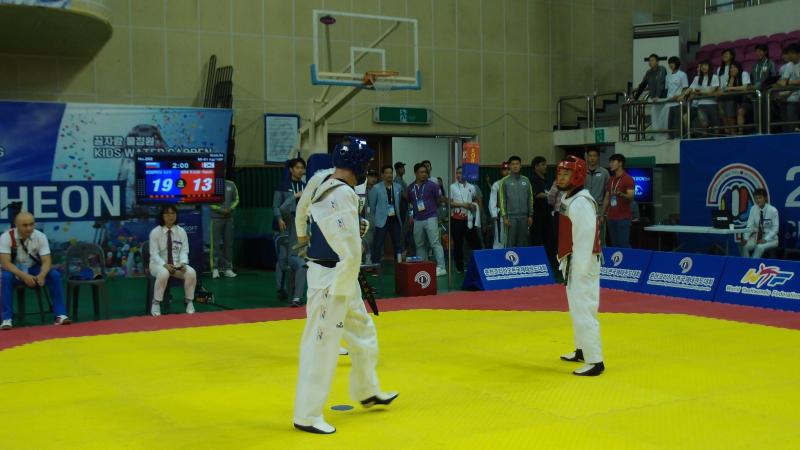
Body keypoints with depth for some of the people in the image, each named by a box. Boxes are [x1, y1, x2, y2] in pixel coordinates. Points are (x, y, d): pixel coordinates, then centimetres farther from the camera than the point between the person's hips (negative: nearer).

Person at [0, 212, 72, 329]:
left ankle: (60, 314, -20)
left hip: (34, 269, 2)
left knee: (55, 275, -25)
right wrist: (24, 276, -40)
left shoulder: (40, 236, -12)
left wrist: (41, 275, -38)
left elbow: (47, 260, -16)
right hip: (14, 271, -2)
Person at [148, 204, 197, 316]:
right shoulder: (155, 232, -7)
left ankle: (189, 302, -10)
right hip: (158, 264, -3)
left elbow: (184, 251, 0)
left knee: (191, 273, -27)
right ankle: (156, 304, -22)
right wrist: (165, 265, -28)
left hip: (177, 264, 3)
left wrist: (183, 263, -21)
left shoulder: (181, 231, 2)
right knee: (163, 274, -39)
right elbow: (154, 254, -11)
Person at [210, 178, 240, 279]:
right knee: (215, 243, -6)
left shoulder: (231, 185, 9)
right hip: (216, 217, -3)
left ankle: (228, 268, 7)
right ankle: (215, 268, -4)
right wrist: (220, 209, -13)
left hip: (229, 217, 3)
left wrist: (230, 208, -5)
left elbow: (236, 200, 13)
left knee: (228, 243, 3)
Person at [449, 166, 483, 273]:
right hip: (456, 219, -2)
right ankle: (460, 267, 12)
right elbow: (449, 203, -5)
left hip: (469, 219, 2)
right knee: (458, 244, 4)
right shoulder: (452, 187, 1)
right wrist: (462, 205, -13)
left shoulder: (471, 187, 10)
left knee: (475, 242, 2)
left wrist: (475, 205, 2)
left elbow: (477, 200, 24)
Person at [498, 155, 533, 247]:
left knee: (522, 242, 4)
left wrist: (530, 215, 6)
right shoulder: (505, 181, 0)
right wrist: (504, 217, -8)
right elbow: (502, 200, -2)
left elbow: (530, 199, 11)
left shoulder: (526, 180, 9)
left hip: (524, 216, 3)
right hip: (511, 216, -3)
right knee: (510, 242, -3)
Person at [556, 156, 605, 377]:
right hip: (572, 262, 11)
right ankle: (582, 350, 36)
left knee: (583, 311, -9)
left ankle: (594, 361, -4)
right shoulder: (568, 199, 12)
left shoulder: (581, 202, -19)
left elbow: (585, 238, -24)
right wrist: (565, 262, 14)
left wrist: (579, 272, -24)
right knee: (577, 308, 21)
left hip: (582, 265, -11)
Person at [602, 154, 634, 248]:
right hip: (611, 217, 7)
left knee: (623, 244, -9)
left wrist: (620, 194, -33)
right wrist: (602, 214, 14)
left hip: (624, 218, -7)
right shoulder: (611, 180, 17)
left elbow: (630, 197, -13)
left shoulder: (628, 179, -5)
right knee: (614, 244, 6)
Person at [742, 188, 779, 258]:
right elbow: (750, 226, -2)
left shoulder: (773, 210, -12)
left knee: (760, 247, -35)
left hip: (770, 238, -3)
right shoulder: (753, 209, -2)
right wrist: (746, 238, -19)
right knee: (745, 246, -28)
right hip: (757, 236, 3)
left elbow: (775, 229, -13)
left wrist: (765, 239, -26)